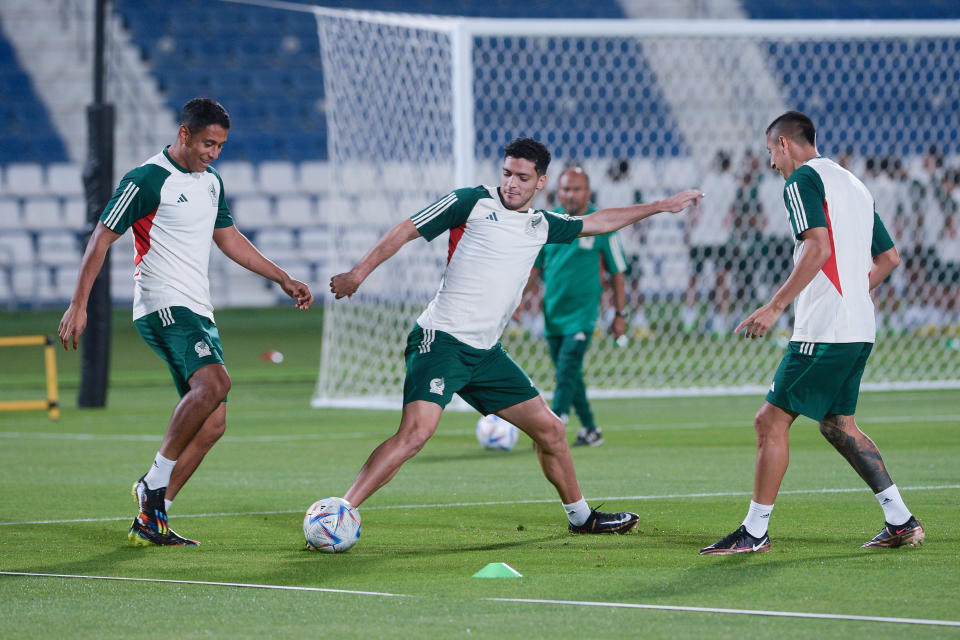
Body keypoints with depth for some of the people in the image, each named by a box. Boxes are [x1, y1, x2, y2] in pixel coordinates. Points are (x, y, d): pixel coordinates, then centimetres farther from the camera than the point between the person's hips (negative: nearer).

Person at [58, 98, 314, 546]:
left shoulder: (211, 183, 17)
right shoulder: (147, 180, -8)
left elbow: (229, 239, 31)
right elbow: (102, 237, -7)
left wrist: (283, 279, 29)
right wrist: (79, 304, -11)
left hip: (198, 312, 9)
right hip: (163, 306, -9)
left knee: (213, 422, 0)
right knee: (214, 382, -30)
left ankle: (150, 520, 4)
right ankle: (156, 482, -19)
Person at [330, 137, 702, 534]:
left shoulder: (541, 225, 15)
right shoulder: (472, 203, -3)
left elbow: (595, 222, 31)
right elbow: (407, 231, -1)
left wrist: (662, 206, 35)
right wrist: (358, 273, -9)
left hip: (485, 353, 7)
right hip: (441, 339, -7)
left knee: (549, 428, 12)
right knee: (416, 432, -25)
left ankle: (580, 516, 31)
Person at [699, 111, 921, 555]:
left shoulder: (803, 180, -7)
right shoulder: (854, 185, 20)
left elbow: (819, 248, -21)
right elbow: (889, 257, 23)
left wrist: (775, 307, -21)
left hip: (823, 331, -9)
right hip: (859, 329, 9)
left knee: (771, 420, -6)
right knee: (837, 423, 17)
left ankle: (754, 532, -5)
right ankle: (901, 522, 13)